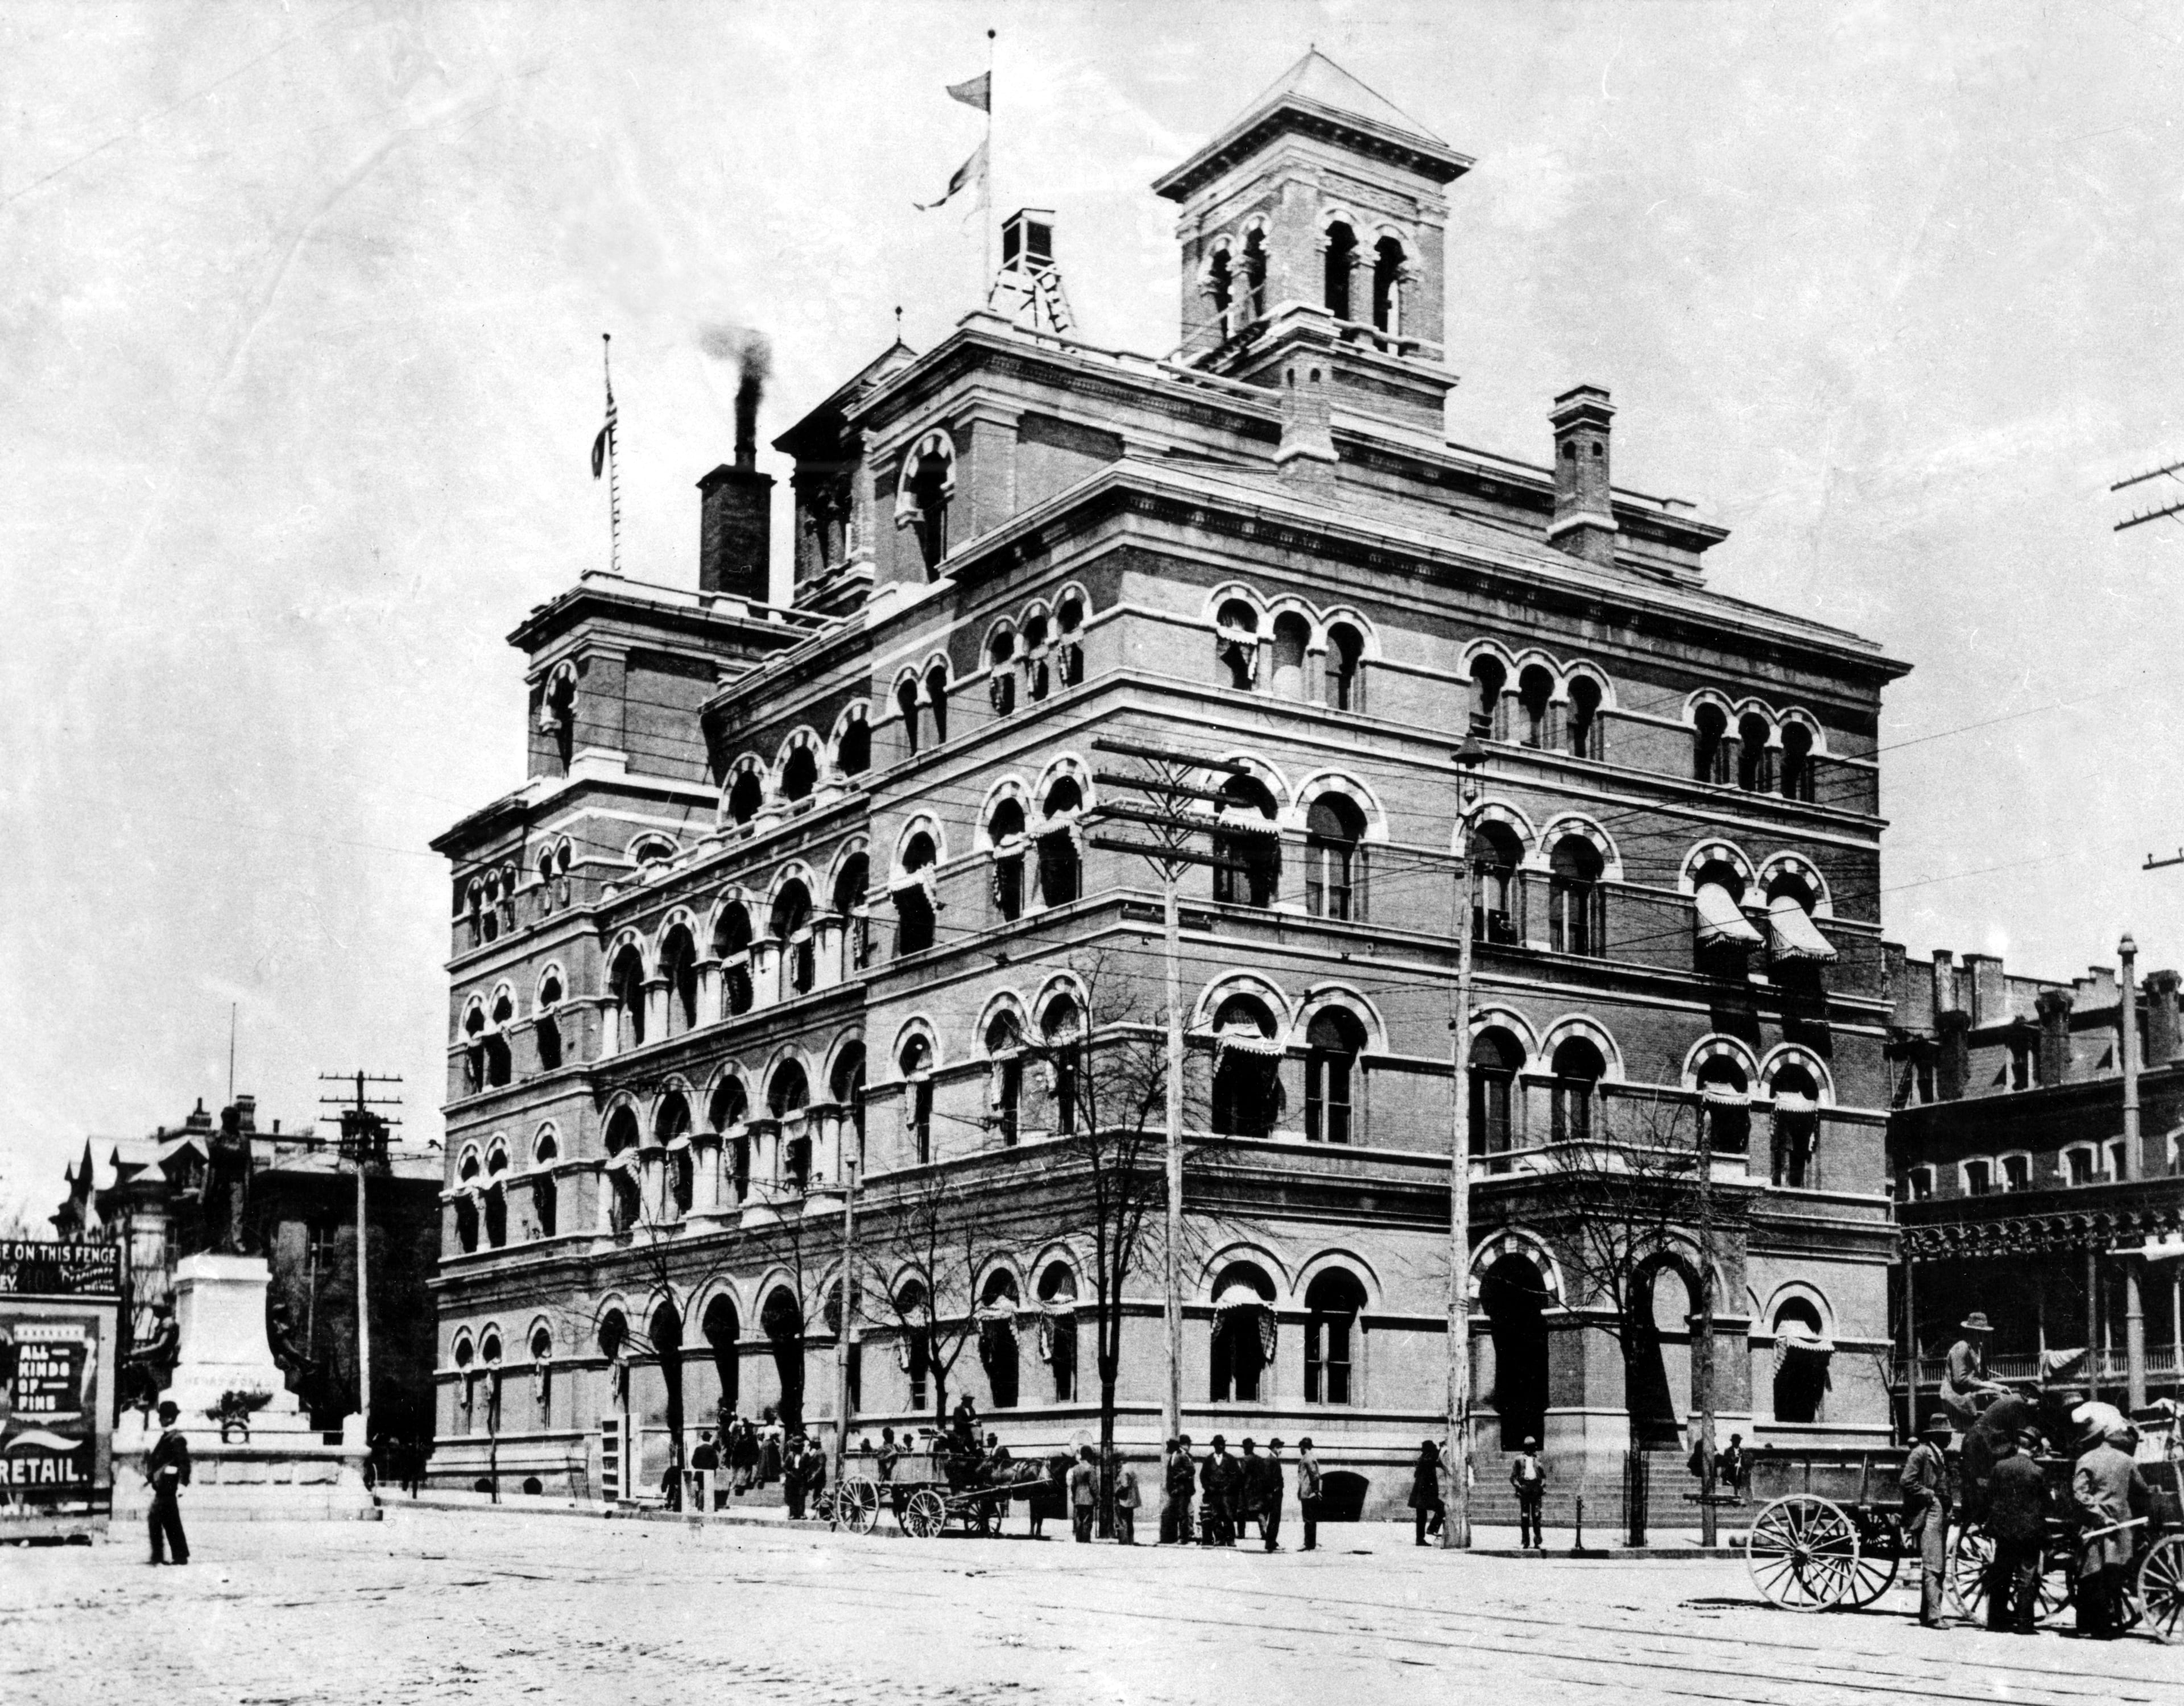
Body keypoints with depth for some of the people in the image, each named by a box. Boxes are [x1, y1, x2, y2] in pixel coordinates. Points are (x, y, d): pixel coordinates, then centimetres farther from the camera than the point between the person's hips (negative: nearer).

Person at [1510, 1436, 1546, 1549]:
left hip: (1536, 1489, 1)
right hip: (1524, 1489, -1)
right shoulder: (1518, 1459, 7)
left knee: (1537, 1515, -4)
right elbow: (1513, 1477, 7)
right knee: (1524, 1516, -2)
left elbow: (1544, 1475, 18)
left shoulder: (1539, 1459, 14)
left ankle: (1537, 1540, -1)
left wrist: (1543, 1486, 2)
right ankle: (1525, 1541, 1)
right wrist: (1518, 1486, -7)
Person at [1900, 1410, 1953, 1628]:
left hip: (1941, 1515, 9)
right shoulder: (1921, 1453, -10)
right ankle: (1933, 1616, -14)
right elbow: (1906, 1482, -17)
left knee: (1939, 1568, 10)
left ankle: (1926, 1615, 15)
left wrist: (1948, 1508, 13)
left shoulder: (1940, 1455, 18)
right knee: (1932, 1567, -12)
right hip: (1928, 1515, -9)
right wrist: (1929, 1495, -13)